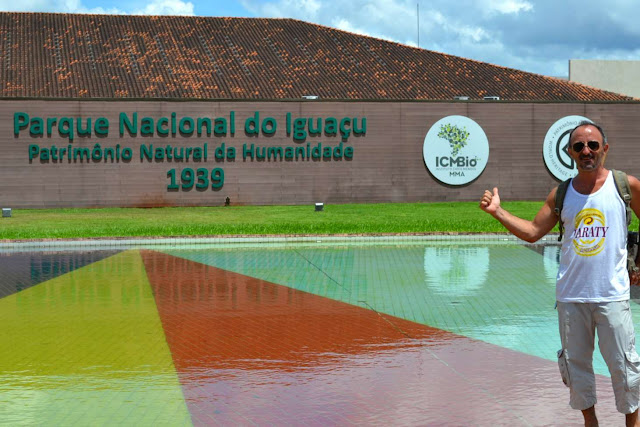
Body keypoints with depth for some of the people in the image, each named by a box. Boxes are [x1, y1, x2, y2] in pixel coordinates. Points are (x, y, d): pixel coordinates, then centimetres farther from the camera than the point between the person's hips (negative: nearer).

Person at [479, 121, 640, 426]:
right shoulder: (562, 194, 6)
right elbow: (532, 232, 5)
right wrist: (498, 211, -5)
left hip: (612, 295, -3)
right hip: (571, 295, 3)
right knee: (575, 363, 10)